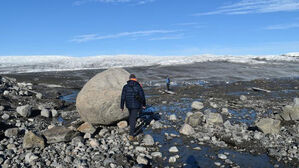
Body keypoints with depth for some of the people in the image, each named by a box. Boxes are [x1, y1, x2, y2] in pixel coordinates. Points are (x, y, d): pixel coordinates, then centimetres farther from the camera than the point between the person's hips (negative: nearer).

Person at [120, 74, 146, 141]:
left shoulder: (125, 87, -6)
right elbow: (142, 96, -7)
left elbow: (123, 97, -6)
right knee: (133, 119, -1)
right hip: (136, 105, -3)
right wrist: (144, 104, 7)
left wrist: (122, 106, 1)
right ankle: (131, 134, -6)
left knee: (130, 115, 28)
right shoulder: (138, 86, -11)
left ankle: (131, 127, 46)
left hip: (128, 104, 3)